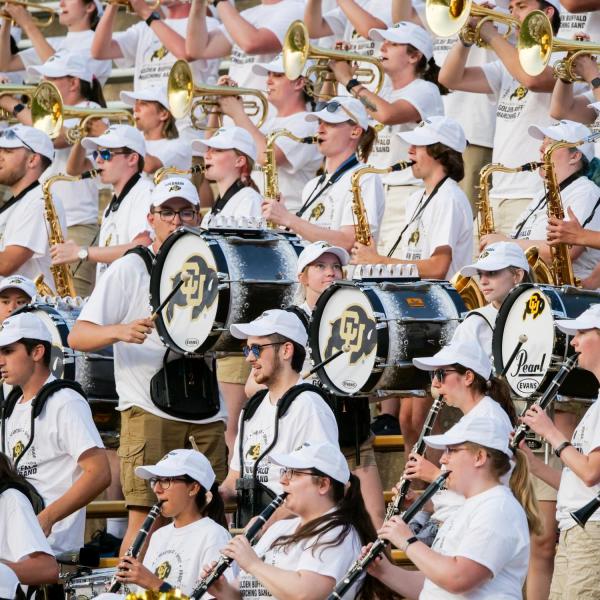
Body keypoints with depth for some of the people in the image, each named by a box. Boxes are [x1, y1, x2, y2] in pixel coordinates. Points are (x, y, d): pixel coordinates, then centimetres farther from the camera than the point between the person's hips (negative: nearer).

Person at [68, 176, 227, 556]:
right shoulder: (129, 271, 1)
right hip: (150, 410, -5)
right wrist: (119, 332, -26)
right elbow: (77, 336, -7)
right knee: (146, 515, -11)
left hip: (206, 414, 5)